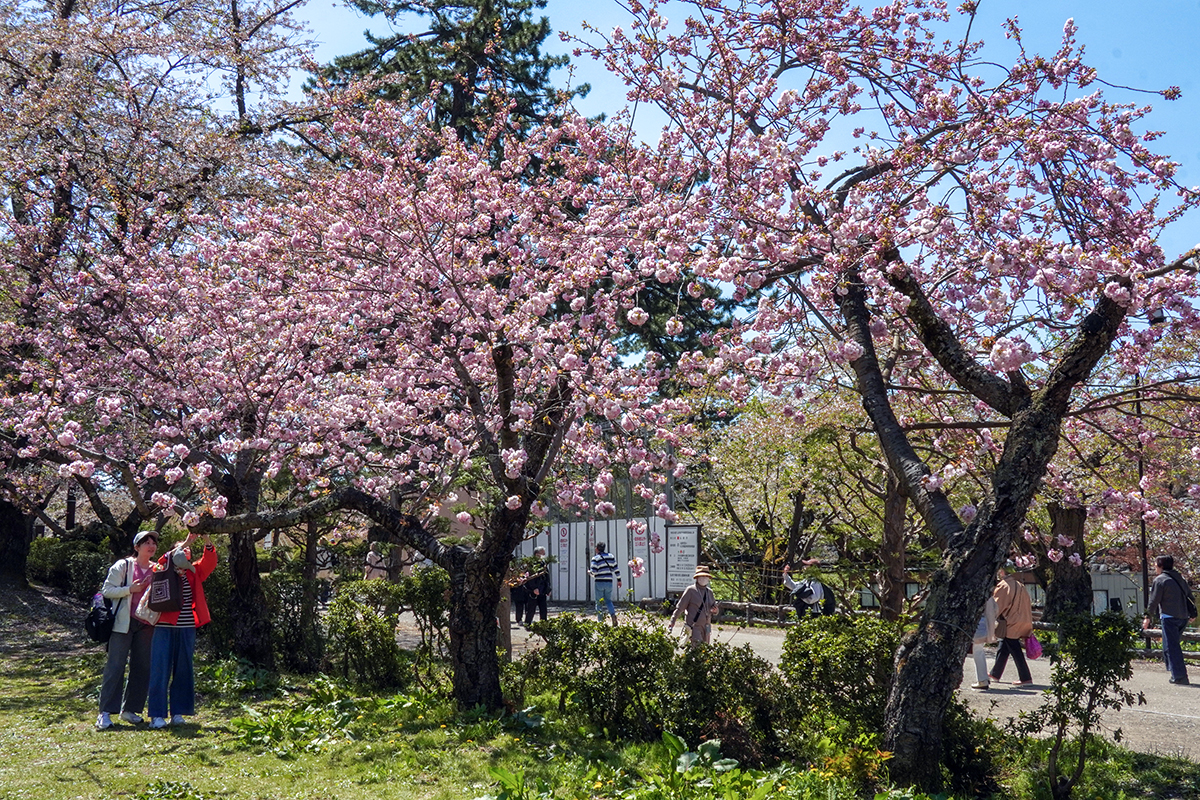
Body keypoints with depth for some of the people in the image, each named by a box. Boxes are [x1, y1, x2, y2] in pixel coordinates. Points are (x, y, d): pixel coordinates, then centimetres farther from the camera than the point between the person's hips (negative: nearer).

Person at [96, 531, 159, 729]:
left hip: (146, 625, 5)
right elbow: (107, 590, -4)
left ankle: (129, 709, 16)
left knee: (142, 667, 6)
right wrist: (130, 589, -15)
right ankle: (105, 712, -4)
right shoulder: (123, 566, 0)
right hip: (124, 623, -5)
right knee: (115, 666, -7)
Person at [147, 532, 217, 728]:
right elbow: (164, 561, -18)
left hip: (186, 629, 4)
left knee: (183, 671, 7)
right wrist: (186, 542, -24)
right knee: (160, 670, -3)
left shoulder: (193, 573, 10)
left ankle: (178, 712, 14)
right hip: (164, 627, -3)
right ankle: (157, 715, 1)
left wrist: (206, 539, -17)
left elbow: (209, 561, -2)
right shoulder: (164, 572, 2)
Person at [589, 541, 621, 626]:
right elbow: (616, 569, 7)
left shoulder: (595, 558, -6)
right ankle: (613, 614, -11)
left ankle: (600, 620, 5)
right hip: (609, 582, 4)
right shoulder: (611, 556, 8)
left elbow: (593, 572, -13)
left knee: (599, 602, 6)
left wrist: (589, 572, 9)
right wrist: (619, 580, 12)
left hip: (599, 582, -4)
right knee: (608, 600, 14)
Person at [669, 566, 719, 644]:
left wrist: (715, 610, -3)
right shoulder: (690, 590, -3)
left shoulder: (709, 592, 14)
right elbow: (680, 607, -2)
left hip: (706, 628, 6)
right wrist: (672, 622, -3)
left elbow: (715, 607, 22)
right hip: (693, 627, -6)